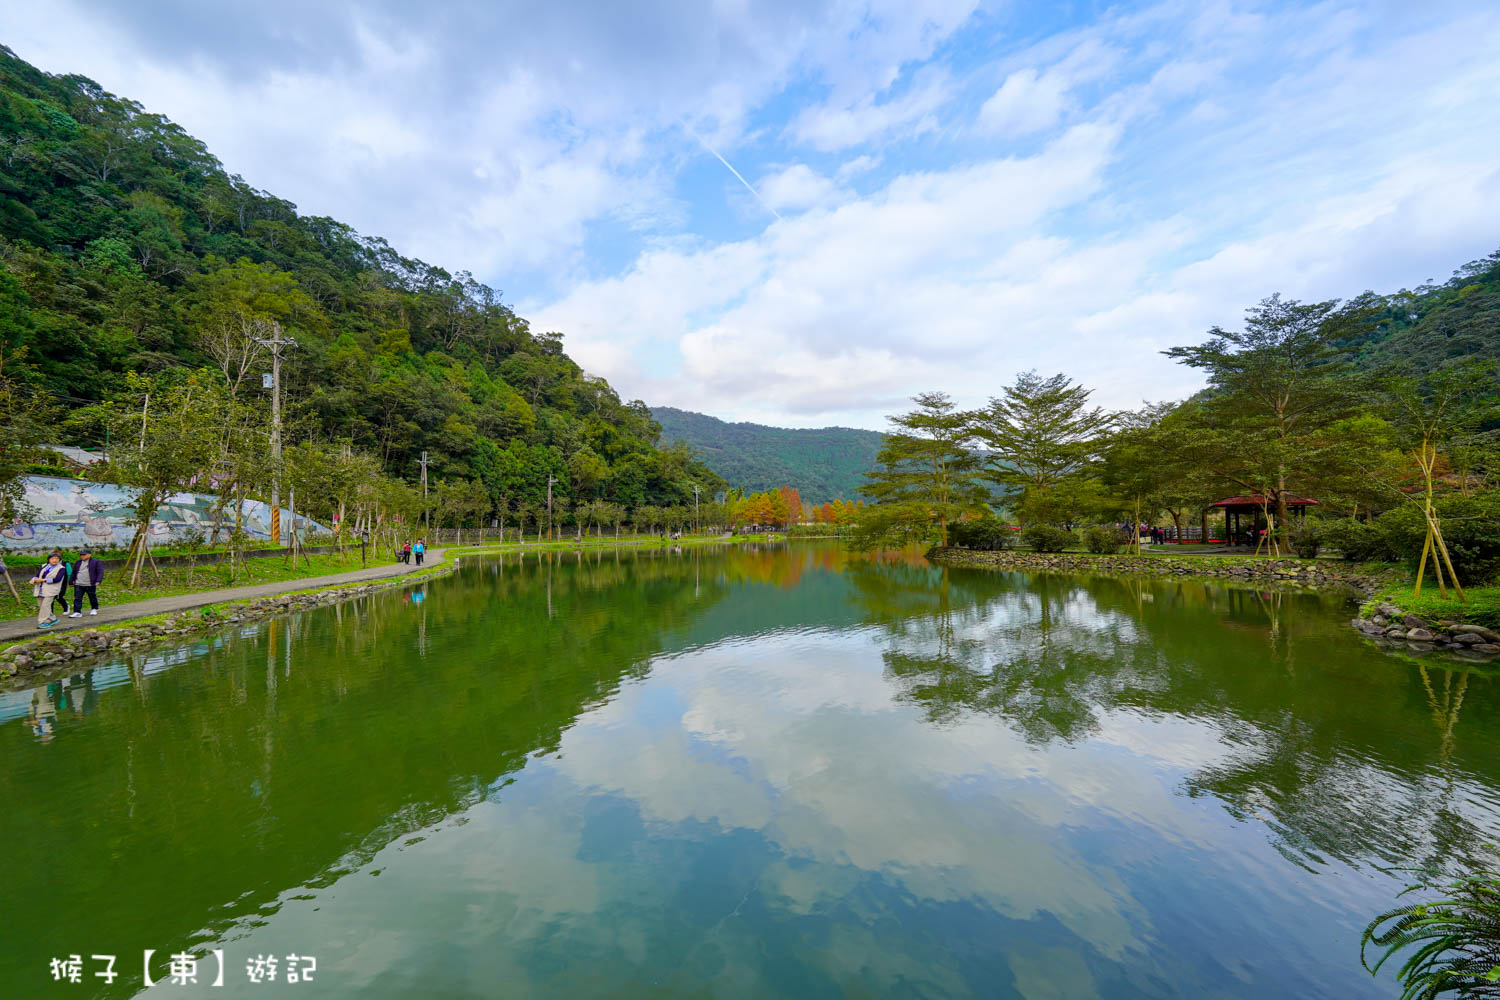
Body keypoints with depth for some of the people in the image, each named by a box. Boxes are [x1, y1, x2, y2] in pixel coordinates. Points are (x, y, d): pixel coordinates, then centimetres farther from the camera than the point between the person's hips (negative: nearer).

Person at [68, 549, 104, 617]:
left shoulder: (95, 562, -2)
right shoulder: (78, 562, 13)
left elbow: (100, 572, -7)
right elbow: (74, 573, 22)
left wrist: (98, 581, -18)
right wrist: (70, 581, 18)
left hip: (90, 585, -4)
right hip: (78, 584, 4)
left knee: (92, 598, 8)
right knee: (77, 598, -3)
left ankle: (94, 609, 27)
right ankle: (77, 612, -4)